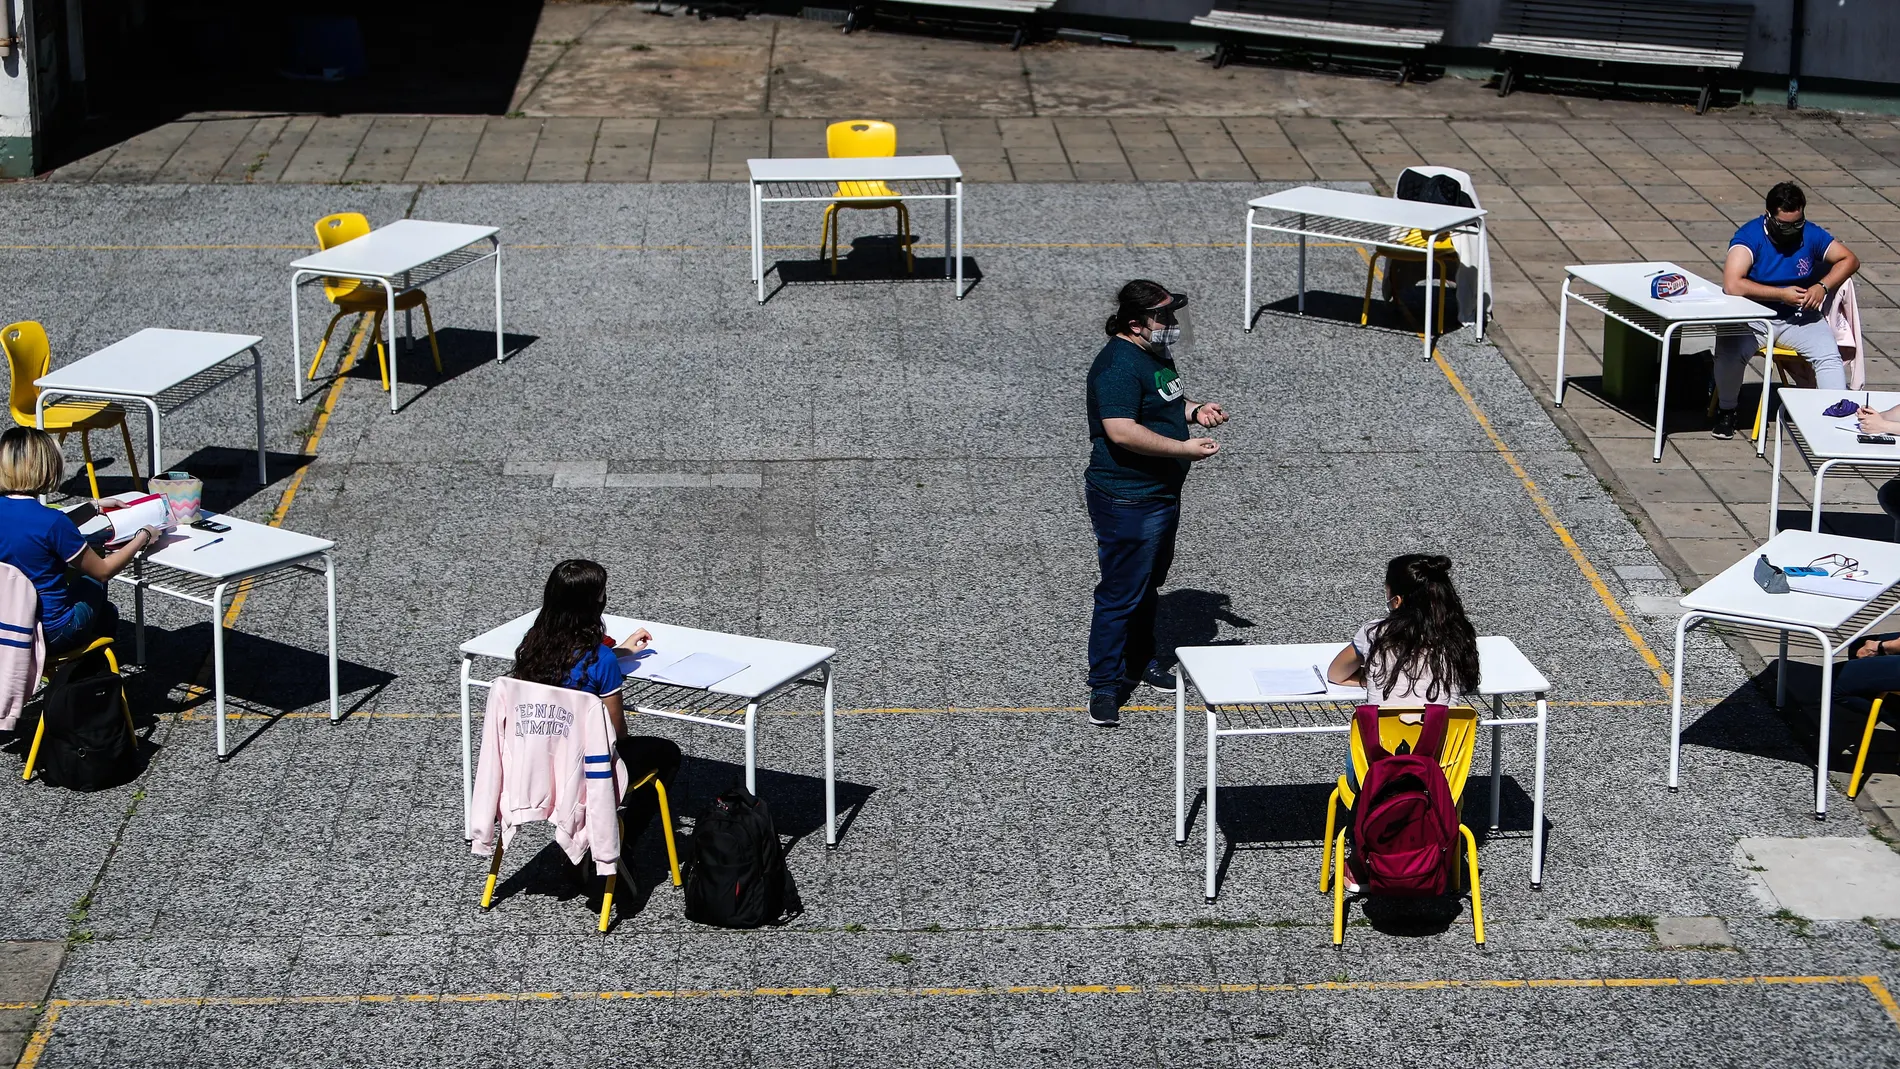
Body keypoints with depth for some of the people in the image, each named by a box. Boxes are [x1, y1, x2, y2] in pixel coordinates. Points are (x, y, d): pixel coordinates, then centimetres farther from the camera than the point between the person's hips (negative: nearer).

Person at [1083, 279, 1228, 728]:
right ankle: (1105, 686, 2)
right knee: (1122, 593, -5)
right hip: (1127, 501, -10)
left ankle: (1140, 661, 39)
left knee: (1149, 584, 23)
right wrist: (1184, 448, -29)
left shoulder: (1157, 354, 10)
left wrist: (1195, 410, 5)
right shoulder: (1118, 366, -23)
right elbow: (1122, 431, -32)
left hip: (1161, 495, 10)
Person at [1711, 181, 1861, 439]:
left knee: (1829, 354, -23)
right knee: (1729, 350, -29)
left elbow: (1850, 259, 7)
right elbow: (1732, 285, -30)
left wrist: (1822, 286, -12)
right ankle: (1726, 410, -2)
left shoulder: (1810, 234, -3)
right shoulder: (1750, 236, -16)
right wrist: (1781, 294, -26)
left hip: (1800, 316, 3)